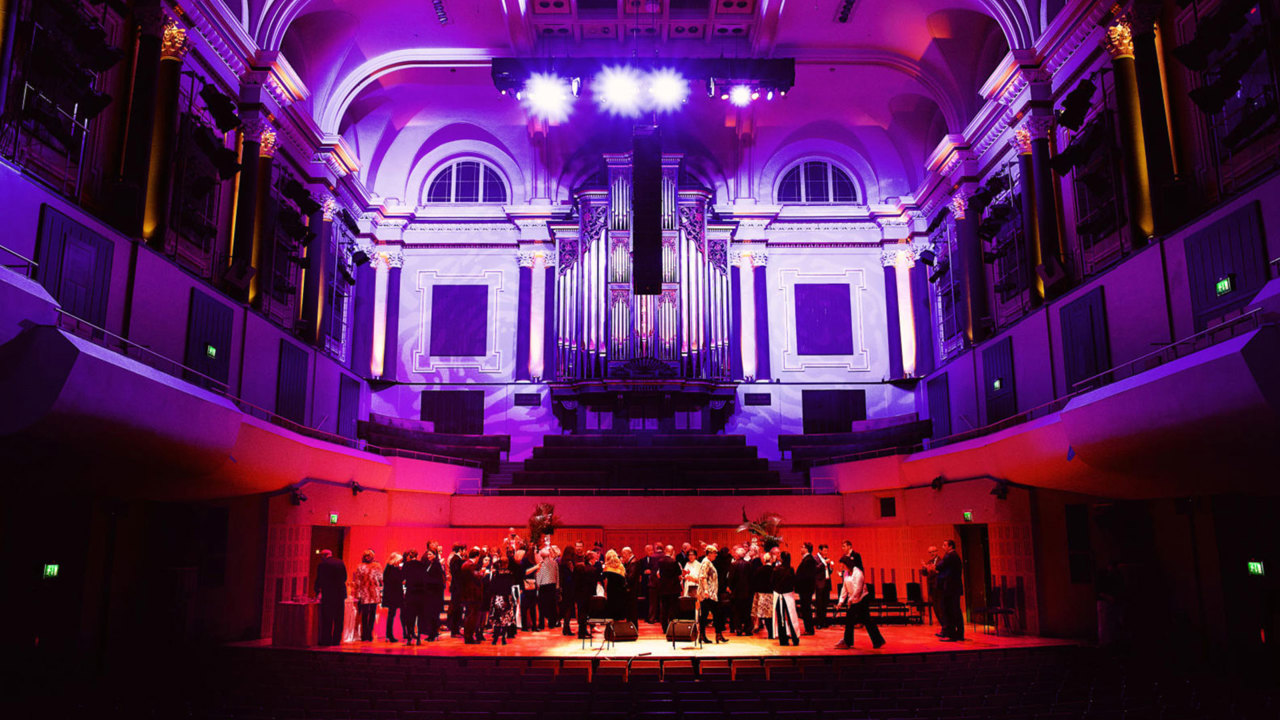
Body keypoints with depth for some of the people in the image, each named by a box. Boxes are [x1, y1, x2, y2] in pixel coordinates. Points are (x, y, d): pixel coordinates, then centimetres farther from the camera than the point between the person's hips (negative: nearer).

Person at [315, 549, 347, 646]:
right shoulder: (340, 562, 9)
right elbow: (345, 577, 13)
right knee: (338, 619, 9)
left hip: (328, 594, -4)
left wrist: (317, 593, 16)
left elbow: (319, 580, 1)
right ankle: (337, 640, 11)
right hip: (341, 594, 4)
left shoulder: (322, 564, -4)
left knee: (326, 618, 2)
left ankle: (326, 640, 1)